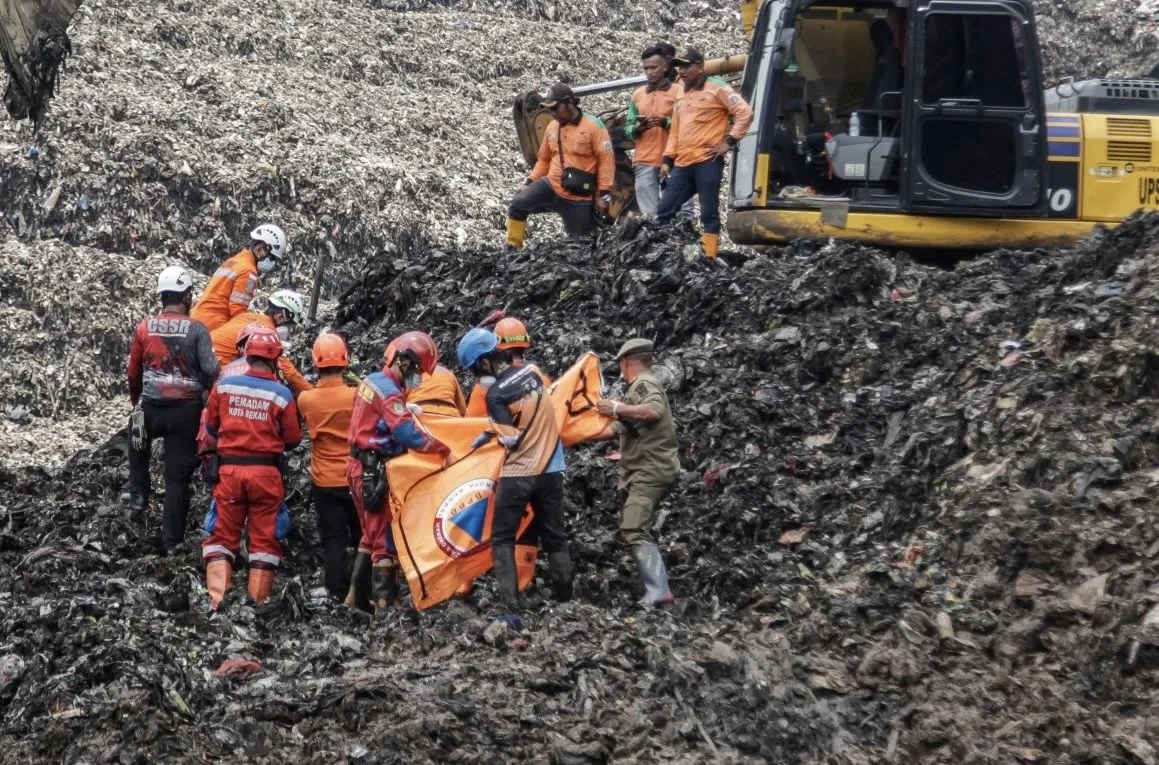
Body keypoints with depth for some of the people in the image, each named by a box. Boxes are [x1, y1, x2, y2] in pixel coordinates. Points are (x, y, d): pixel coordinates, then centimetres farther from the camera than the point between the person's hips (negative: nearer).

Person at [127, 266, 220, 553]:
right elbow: (210, 369, -16)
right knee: (177, 477, 8)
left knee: (138, 446, 35)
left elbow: (134, 372, 6)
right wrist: (210, 391, 6)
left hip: (150, 408, 2)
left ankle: (138, 499, 20)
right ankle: (172, 540, 10)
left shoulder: (144, 328, -3)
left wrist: (135, 400, 24)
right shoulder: (197, 329, -9)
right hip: (186, 409, -2)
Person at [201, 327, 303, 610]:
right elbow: (293, 440, -1)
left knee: (224, 534, 8)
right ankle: (259, 601, 6)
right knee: (264, 538, 8)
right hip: (266, 471, -1)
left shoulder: (224, 385, -3)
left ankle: (217, 599, -2)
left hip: (229, 468, 1)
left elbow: (211, 426, 9)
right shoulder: (282, 394, -9)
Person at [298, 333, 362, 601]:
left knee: (333, 539, 7)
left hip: (325, 481, 1)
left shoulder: (306, 400, -11)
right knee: (363, 538, 13)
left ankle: (339, 594, 4)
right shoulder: (357, 396, -14)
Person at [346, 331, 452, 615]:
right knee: (387, 538, -4)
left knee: (371, 535, 19)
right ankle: (384, 604, -4)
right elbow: (408, 434, -27)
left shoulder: (372, 381, 10)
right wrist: (443, 450, -21)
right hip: (376, 474, -9)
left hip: (360, 467, 9)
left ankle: (357, 597, 23)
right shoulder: (389, 392, -19)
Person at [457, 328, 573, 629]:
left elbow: (512, 440, -17)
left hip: (518, 474, -6)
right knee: (555, 538, 17)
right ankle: (566, 602, 19)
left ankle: (511, 612, -8)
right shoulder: (532, 372, 2)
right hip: (551, 469, 6)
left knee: (502, 542, 3)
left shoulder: (496, 393, -17)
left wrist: (489, 434, 2)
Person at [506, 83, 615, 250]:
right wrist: (530, 182, 8)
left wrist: (604, 194, -15)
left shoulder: (593, 126, -8)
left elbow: (606, 160, -10)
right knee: (518, 205, -16)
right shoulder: (552, 127, 9)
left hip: (579, 197, -4)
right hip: (551, 186, 4)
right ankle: (512, 248, -9)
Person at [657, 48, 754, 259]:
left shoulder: (717, 88, 0)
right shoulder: (682, 97, 23)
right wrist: (667, 159, 15)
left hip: (707, 162, -8)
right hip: (683, 164, 8)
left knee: (709, 213, -6)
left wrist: (729, 142, -10)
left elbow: (745, 113, -7)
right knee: (664, 211, 4)